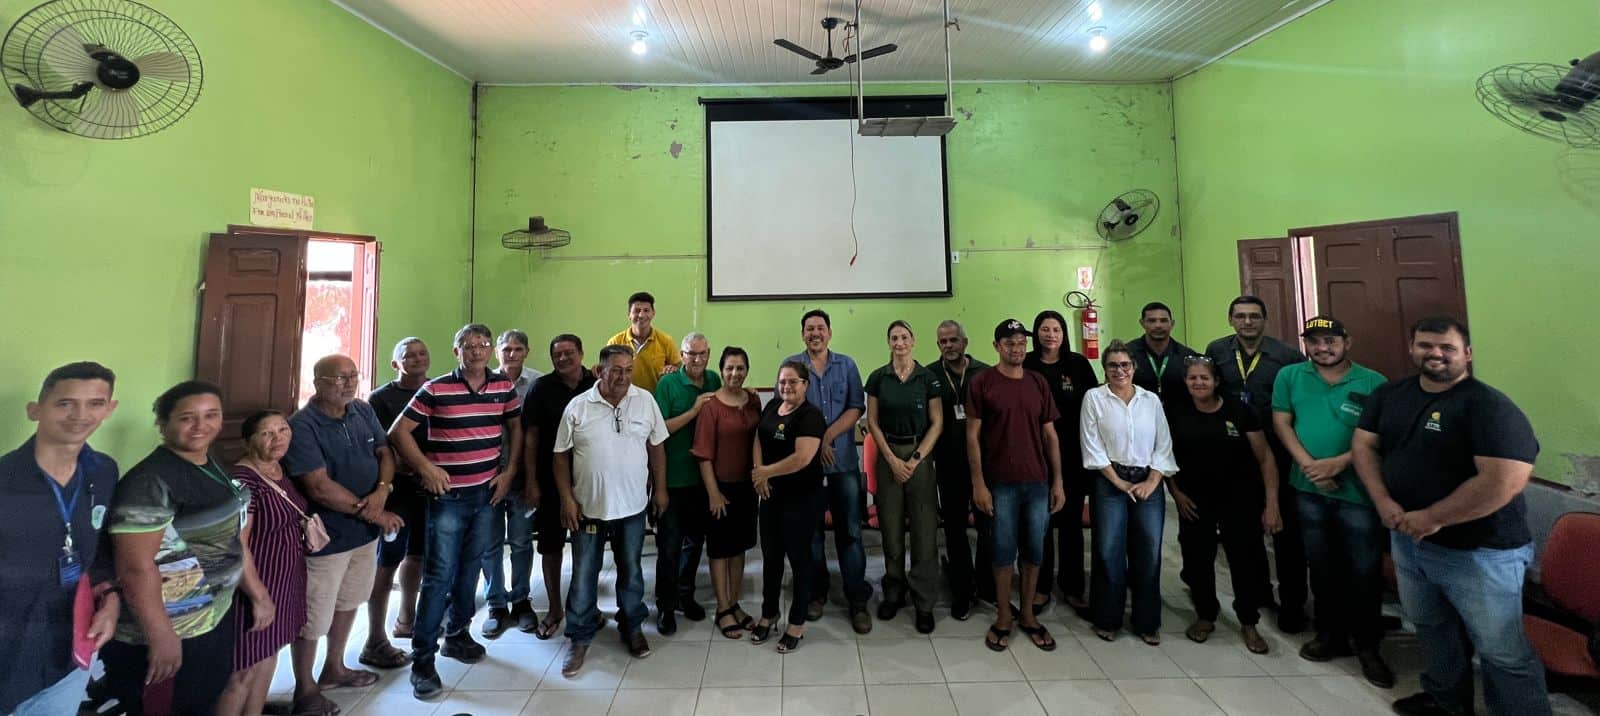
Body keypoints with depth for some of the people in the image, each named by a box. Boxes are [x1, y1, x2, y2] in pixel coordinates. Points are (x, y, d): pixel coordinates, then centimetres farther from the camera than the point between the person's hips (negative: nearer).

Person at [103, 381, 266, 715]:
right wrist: (161, 636, -23)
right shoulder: (150, 481, -21)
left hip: (216, 617, 8)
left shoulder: (213, 467, 5)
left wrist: (258, 594, 13)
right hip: (169, 631, -8)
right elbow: (136, 567, -23)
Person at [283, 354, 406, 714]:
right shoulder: (302, 426, -20)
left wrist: (381, 492, -16)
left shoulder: (364, 412, 1)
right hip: (325, 536, -7)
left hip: (365, 530, 7)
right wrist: (374, 514, -19)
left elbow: (385, 453, 4)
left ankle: (334, 669, 41)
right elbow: (319, 487, -24)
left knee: (348, 602, 22)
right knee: (312, 616, 8)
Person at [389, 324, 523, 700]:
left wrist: (509, 472, 4)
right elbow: (398, 432, -5)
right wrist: (426, 468, -14)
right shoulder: (435, 389, -9)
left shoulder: (505, 387, 2)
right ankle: (422, 658, 11)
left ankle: (457, 634, 34)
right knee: (439, 575, -1)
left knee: (470, 568, 17)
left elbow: (515, 427, 12)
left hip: (487, 493, 4)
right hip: (448, 496, -4)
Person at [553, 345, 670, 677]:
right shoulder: (578, 406, -7)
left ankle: (632, 627, 35)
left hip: (633, 506, 1)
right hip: (588, 507, -1)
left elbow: (656, 447, 4)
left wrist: (660, 489, 3)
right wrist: (567, 498, -6)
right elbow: (561, 455, -1)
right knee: (584, 575, 10)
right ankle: (580, 638, 27)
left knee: (631, 571, 16)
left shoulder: (645, 401, -3)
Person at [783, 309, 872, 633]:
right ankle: (816, 592, 27)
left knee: (850, 531, 4)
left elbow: (856, 407, -2)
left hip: (843, 460, 1)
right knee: (810, 530, 11)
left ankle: (858, 600, 15)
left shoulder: (847, 365, 6)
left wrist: (827, 436, -14)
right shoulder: (790, 365, 3)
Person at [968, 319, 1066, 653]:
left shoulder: (1038, 382, 7)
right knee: (1003, 551, 6)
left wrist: (1058, 481, 5)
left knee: (1035, 550, 11)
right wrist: (978, 484, -11)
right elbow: (972, 435, -6)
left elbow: (1050, 434, 10)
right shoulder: (982, 382, -5)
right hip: (1000, 483, -3)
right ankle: (1003, 617, 21)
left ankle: (1028, 615, 27)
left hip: (1038, 482, 4)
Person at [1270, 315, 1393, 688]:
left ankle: (1367, 645, 25)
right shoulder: (1289, 376, 2)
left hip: (1359, 491, -2)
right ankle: (1330, 634, 32)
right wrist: (1308, 464, -12)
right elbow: (1281, 422, -2)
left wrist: (1337, 463, -18)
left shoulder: (1373, 383, -5)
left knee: (1364, 570, 6)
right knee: (1322, 566, 16)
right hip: (1308, 489, 2)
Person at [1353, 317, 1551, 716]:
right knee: (1431, 628, 24)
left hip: (1479, 552, -6)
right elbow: (1364, 446, 4)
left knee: (1503, 653, 6)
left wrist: (1433, 518, -21)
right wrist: (1384, 503, -9)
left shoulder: (1490, 407, -17)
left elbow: (1505, 481, -25)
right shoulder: (1389, 394, 3)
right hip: (1407, 540, 6)